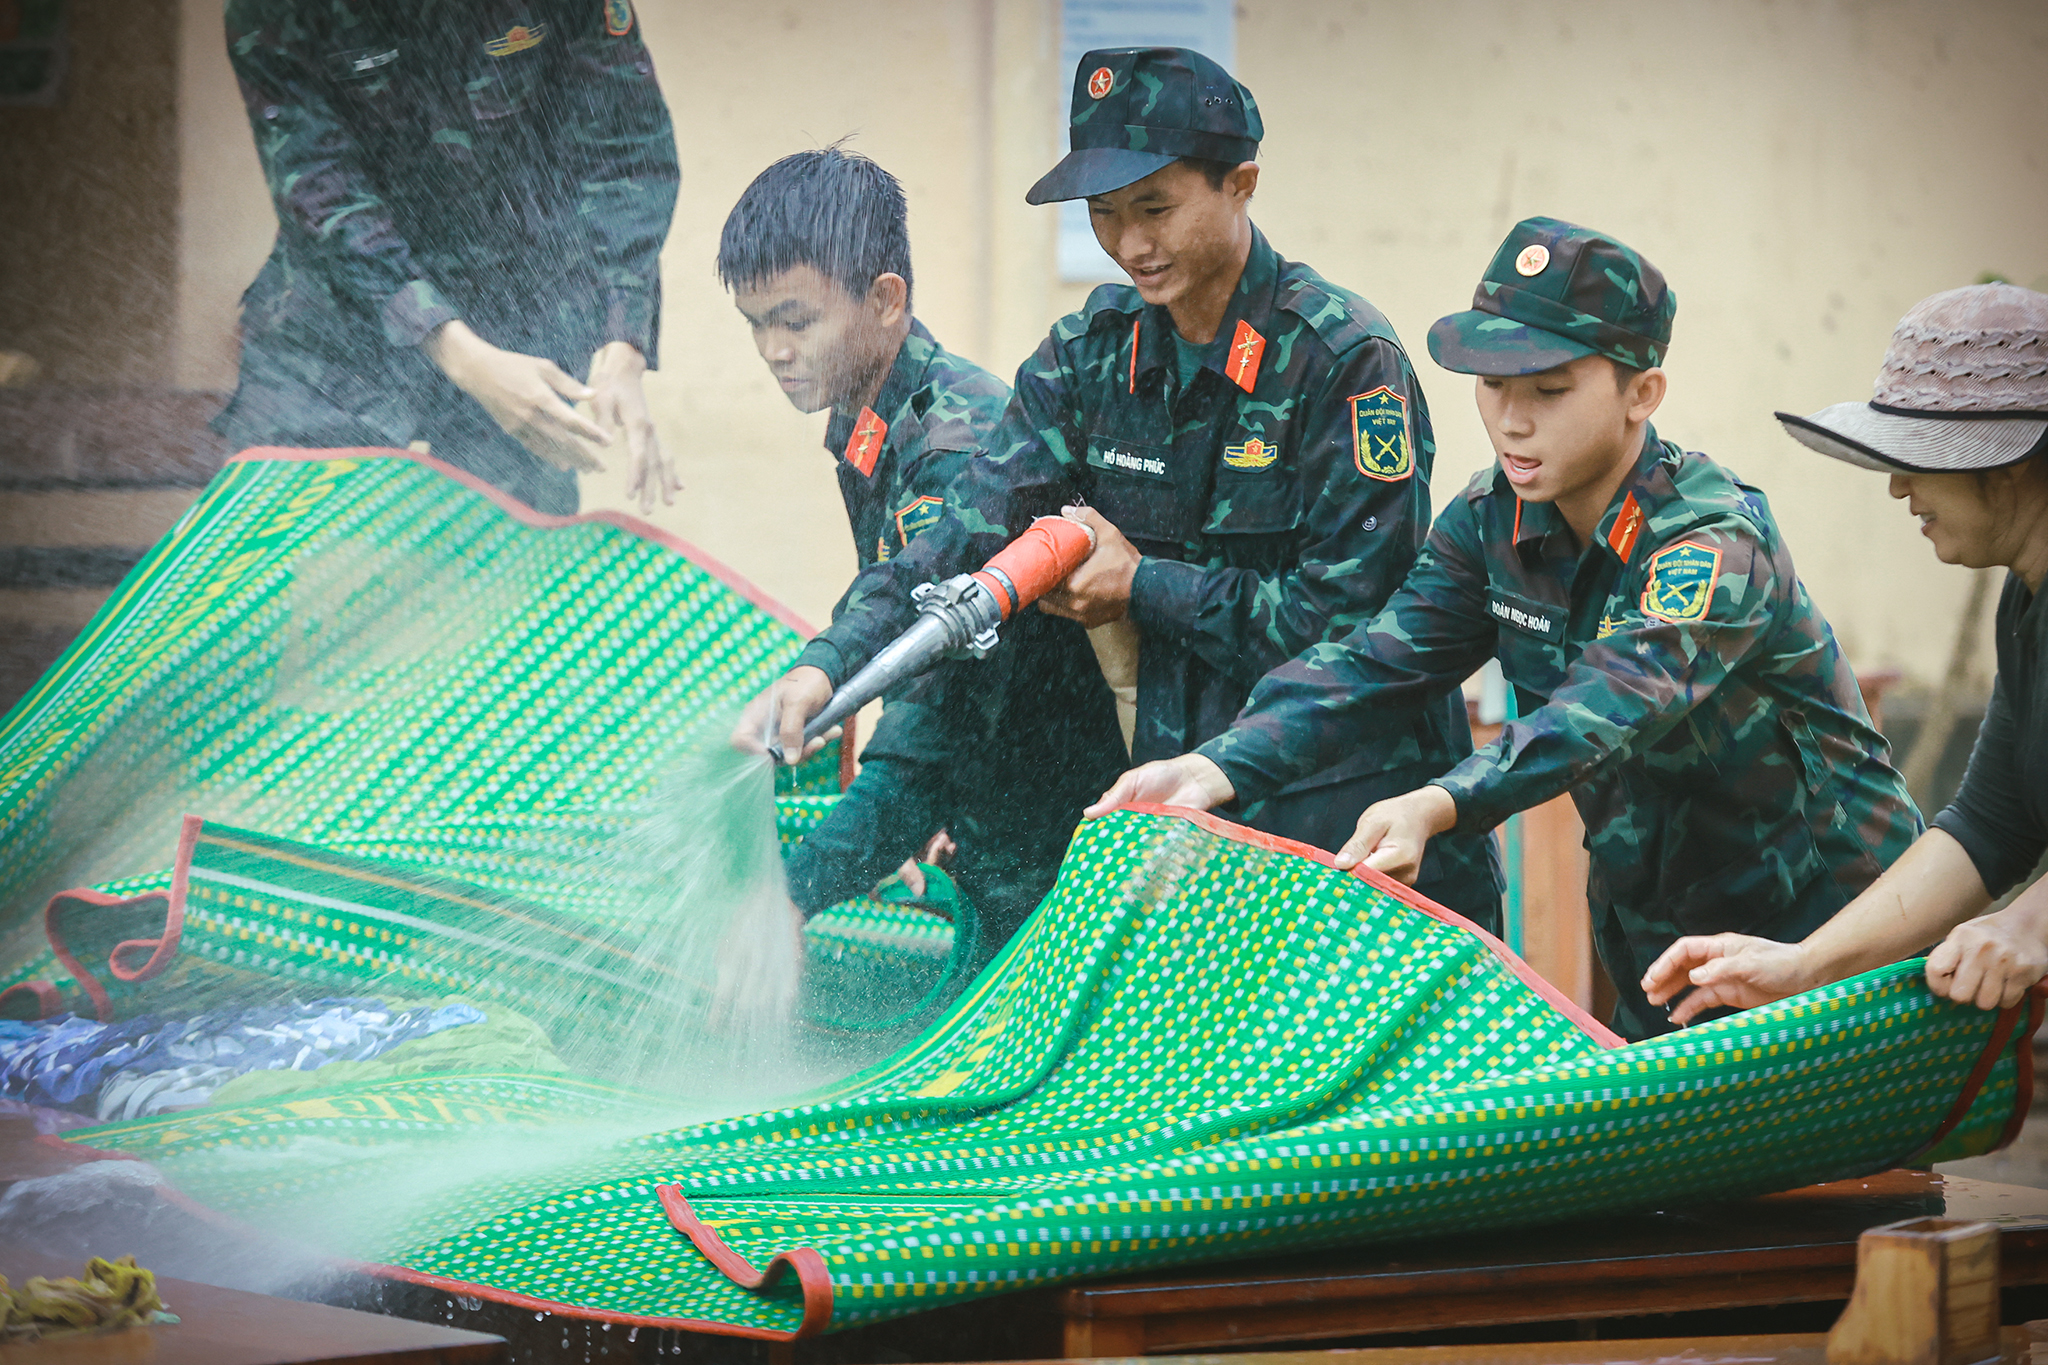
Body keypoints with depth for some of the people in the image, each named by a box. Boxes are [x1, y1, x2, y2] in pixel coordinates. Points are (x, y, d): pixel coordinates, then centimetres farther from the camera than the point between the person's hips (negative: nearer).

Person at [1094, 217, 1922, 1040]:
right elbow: (1380, 658, -13)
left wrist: (1436, 806, -59)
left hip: (1820, 911, -6)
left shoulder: (1714, 540, -27)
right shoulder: (1492, 518, -5)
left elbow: (1617, 703, -42)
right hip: (1649, 916, 6)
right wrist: (1217, 768, -30)